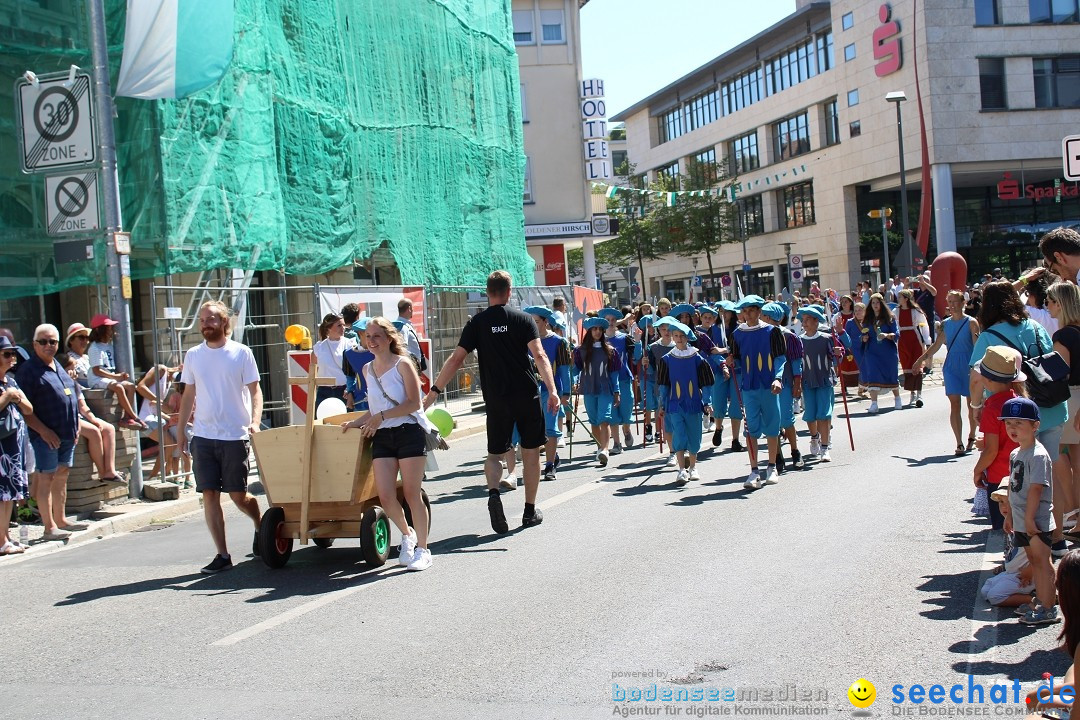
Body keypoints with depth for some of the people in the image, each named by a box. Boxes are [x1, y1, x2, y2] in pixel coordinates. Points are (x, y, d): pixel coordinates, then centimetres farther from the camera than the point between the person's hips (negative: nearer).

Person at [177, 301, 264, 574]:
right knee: (209, 495, 0)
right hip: (202, 436, 3)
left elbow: (255, 391, -2)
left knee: (238, 495, 1)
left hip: (235, 436, -3)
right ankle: (222, 554, 7)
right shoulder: (193, 355, 9)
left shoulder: (241, 353, -1)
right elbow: (189, 395, 15)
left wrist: (255, 421, -18)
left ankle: (260, 525, 32)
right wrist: (180, 429, 12)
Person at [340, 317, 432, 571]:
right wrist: (356, 422, 8)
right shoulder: (367, 369, 14)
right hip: (381, 437, 5)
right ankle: (407, 534, 21)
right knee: (385, 496, -6)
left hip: (409, 432, -5)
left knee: (412, 493, -2)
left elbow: (414, 403, -11)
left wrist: (381, 416, -15)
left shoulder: (402, 365, -4)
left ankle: (422, 549, 9)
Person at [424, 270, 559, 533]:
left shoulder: (477, 323, 2)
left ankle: (493, 492, -17)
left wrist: (434, 391, -1)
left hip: (496, 399, 1)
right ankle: (530, 510, 16)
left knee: (494, 453, 12)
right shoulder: (523, 319, 0)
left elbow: (456, 359, -4)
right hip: (527, 396, -1)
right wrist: (552, 389, -17)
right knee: (530, 452, 12)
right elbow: (539, 356, -12)